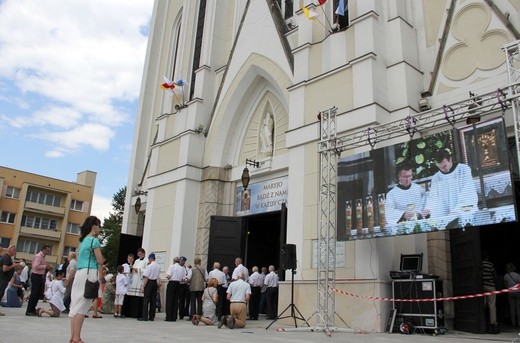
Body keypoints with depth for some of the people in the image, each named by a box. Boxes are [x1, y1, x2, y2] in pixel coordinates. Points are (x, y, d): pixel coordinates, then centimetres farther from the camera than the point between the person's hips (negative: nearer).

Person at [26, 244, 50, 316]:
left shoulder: (43, 256, 16)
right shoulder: (38, 256, -12)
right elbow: (36, 266, -24)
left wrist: (46, 267, 8)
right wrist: (45, 266, -17)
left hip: (40, 276, 10)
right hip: (36, 276, -10)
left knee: (38, 294, 12)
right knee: (34, 294, -7)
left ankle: (32, 310, 19)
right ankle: (29, 311, -2)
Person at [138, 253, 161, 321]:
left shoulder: (149, 266, -14)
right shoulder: (158, 266, 5)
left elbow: (146, 277, -15)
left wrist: (143, 286, -11)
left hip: (149, 282, -6)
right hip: (155, 283, 6)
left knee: (146, 300, -1)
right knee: (153, 300, 9)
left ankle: (145, 317, -2)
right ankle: (152, 317, 12)